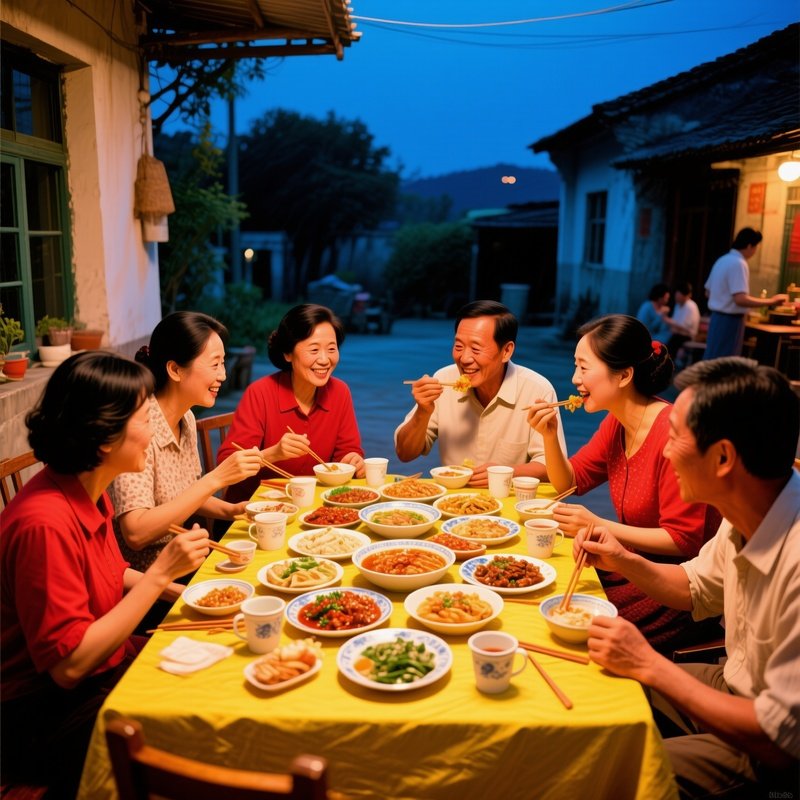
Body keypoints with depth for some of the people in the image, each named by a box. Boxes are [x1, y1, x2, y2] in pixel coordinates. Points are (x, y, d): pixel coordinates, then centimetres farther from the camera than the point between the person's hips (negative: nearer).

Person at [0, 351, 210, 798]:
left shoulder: (88, 490, -1)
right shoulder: (45, 523, -29)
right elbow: (69, 666, -27)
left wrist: (176, 591, 2)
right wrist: (160, 574, -27)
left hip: (113, 664, 8)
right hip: (56, 715, -8)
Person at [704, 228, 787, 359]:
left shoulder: (722, 260, 12)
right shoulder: (739, 263, -16)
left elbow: (708, 292, 19)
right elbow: (740, 299, -25)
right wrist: (771, 301, -17)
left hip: (717, 318, 9)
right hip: (730, 320, -9)